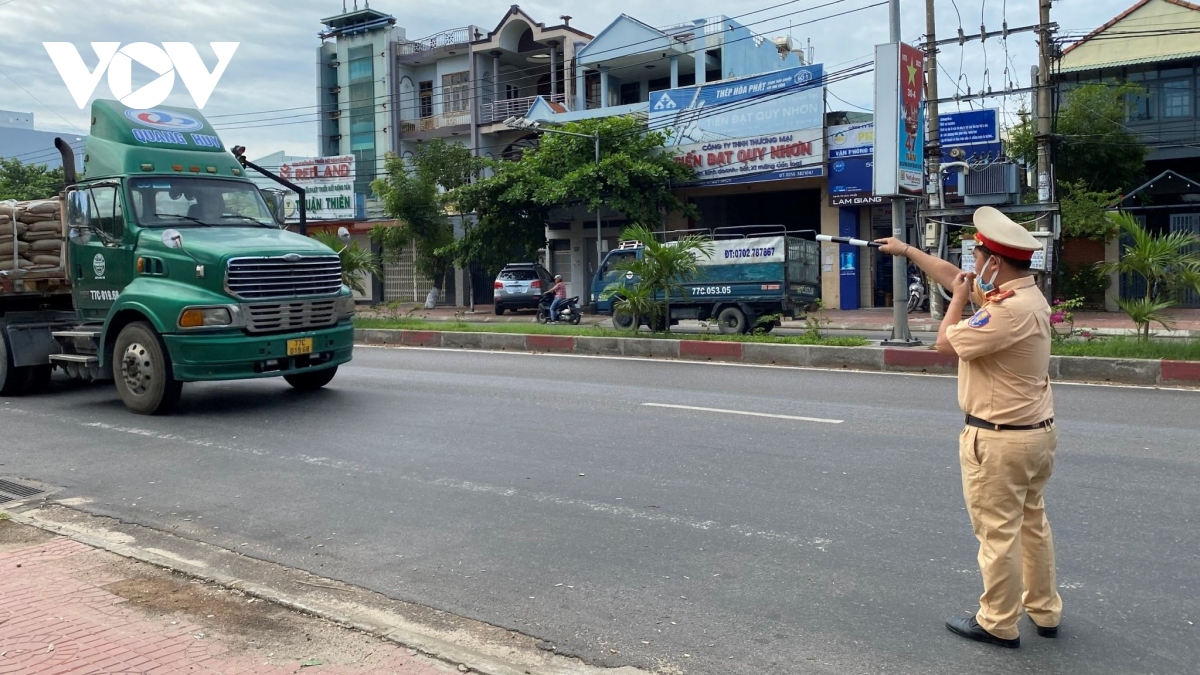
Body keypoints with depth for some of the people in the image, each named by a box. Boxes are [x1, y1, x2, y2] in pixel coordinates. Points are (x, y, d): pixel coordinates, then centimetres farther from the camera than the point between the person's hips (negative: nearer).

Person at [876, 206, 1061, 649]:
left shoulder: (1011, 310, -25)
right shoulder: (1023, 292, 6)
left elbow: (946, 343, -16)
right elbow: (953, 276, 18)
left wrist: (959, 299, -1)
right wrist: (906, 250, 25)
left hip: (999, 440, -10)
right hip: (1035, 431, 10)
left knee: (998, 533, 2)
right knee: (1032, 524, 19)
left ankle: (998, 624, 14)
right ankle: (1044, 611, 32)